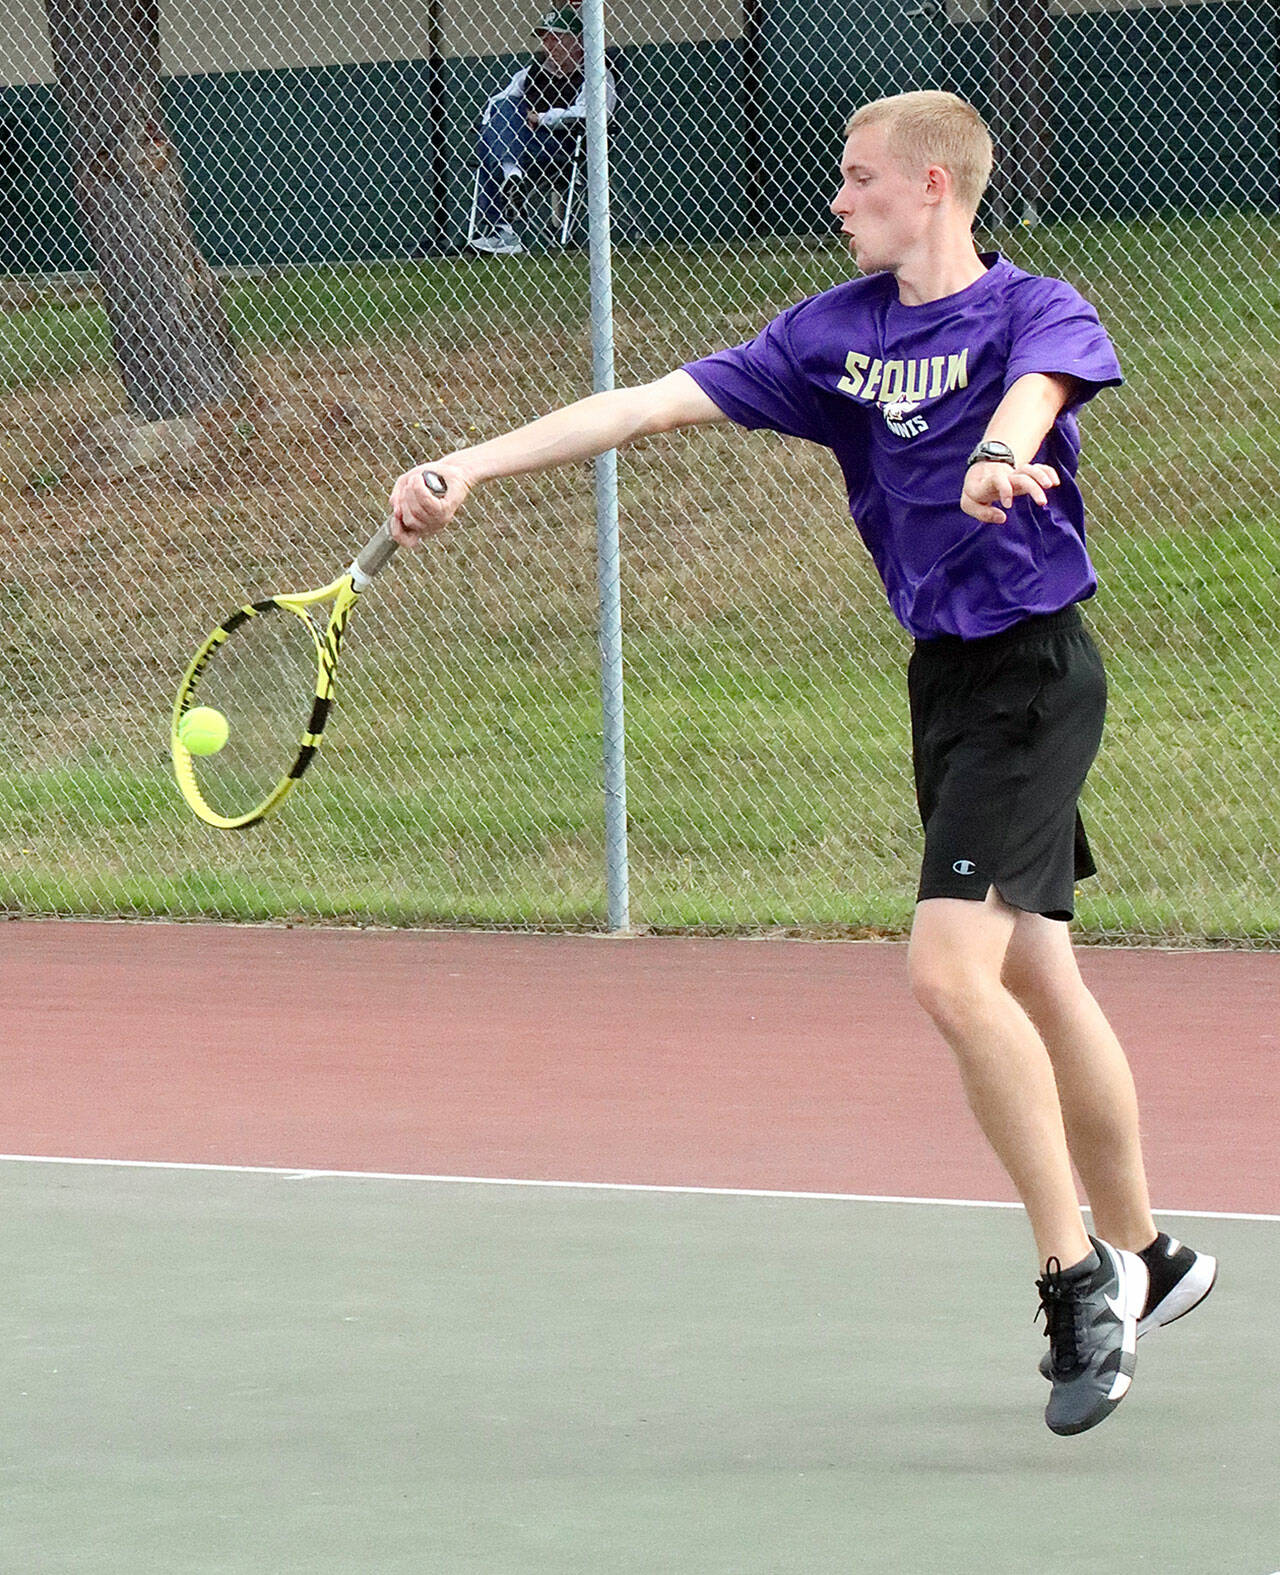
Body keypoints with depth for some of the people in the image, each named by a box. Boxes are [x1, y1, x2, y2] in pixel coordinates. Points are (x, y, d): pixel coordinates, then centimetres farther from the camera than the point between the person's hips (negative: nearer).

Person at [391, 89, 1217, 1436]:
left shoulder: (1034, 312, -11)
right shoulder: (834, 334, 8)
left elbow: (1040, 385, -35)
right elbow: (655, 403, 3)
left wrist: (1001, 455, -58)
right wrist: (474, 465, -5)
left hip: (1033, 677, -7)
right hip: (941, 677, 7)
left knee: (950, 970, -19)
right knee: (1035, 983, 15)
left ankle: (1078, 1277, -12)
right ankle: (1141, 1256, 28)